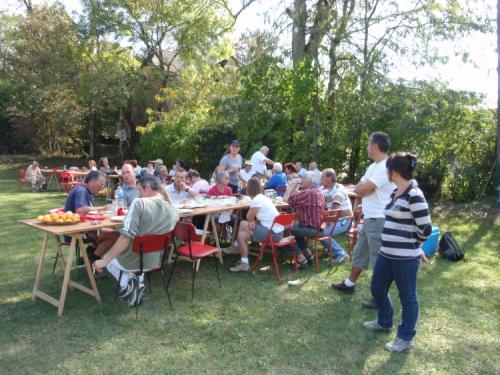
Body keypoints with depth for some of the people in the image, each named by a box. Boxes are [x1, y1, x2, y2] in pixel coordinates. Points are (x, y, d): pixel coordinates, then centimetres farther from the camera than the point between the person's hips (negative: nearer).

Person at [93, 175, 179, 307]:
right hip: (155, 260, 5)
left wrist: (104, 261, -20)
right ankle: (138, 282, 17)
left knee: (106, 258, 29)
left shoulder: (139, 203, -22)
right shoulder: (173, 211, -7)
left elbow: (126, 236, -27)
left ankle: (127, 283, 5)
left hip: (133, 260, -5)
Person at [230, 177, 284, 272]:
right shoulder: (264, 198, 11)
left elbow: (249, 218, -6)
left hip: (272, 234, -9)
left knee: (243, 224, -1)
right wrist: (254, 221, 0)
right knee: (242, 234, 11)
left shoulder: (256, 200, -16)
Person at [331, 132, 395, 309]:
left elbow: (361, 190, -22)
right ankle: (349, 284, 36)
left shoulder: (384, 167, -20)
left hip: (378, 220, -10)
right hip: (369, 219, 10)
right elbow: (358, 189, 11)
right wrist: (364, 187, -8)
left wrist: (362, 186, -2)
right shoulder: (373, 166, 14)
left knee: (378, 259, -1)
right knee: (359, 253, 21)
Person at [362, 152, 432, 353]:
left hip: (405, 258, -9)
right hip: (386, 254, 9)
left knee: (407, 297, 8)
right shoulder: (395, 192, 9)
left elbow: (425, 229, -15)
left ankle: (405, 338, 25)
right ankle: (384, 321, 45)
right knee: (377, 289, 21)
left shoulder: (414, 195, -18)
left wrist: (411, 244, 0)